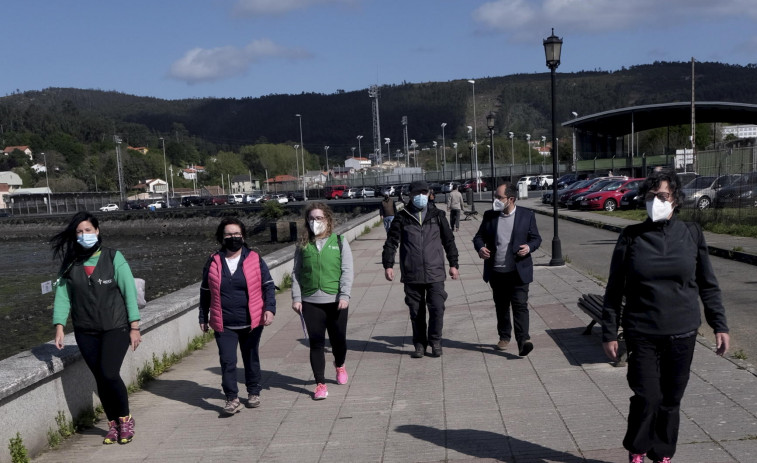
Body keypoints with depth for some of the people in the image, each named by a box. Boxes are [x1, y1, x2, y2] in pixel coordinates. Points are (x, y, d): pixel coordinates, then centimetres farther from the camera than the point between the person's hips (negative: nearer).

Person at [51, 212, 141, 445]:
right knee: (100, 378, 4)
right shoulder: (69, 264, 5)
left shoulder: (113, 258, -4)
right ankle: (113, 424, 21)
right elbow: (62, 294, 1)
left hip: (115, 328, -3)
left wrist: (134, 327, -9)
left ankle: (125, 419, 9)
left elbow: (129, 291, -5)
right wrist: (59, 325, -10)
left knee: (109, 373, -14)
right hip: (86, 332, 3)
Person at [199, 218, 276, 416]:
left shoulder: (254, 259, -1)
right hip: (224, 325, 0)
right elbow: (205, 292, 11)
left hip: (251, 322, 0)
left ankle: (254, 393, 30)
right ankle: (232, 398, 2)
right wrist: (203, 317, 12)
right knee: (227, 362, -8)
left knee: (251, 359, 14)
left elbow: (268, 285, 0)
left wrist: (270, 308, -13)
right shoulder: (213, 262, 2)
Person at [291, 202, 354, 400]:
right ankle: (320, 384, 8)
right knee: (316, 343, 0)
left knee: (338, 339, 12)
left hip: (335, 301, -1)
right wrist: (296, 298, -2)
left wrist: (344, 295, -12)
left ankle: (340, 365, 43)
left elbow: (347, 271, -4)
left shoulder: (339, 242, 1)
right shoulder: (303, 245, 6)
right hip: (310, 302, 1)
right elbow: (296, 273, 6)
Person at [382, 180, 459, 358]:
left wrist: (453, 264, 10)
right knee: (416, 312, 7)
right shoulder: (402, 217, 4)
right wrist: (388, 265, -3)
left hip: (435, 273, 0)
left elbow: (449, 241, 12)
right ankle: (419, 343, 20)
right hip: (411, 274, 0)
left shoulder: (437, 216, 8)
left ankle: (435, 341, 13)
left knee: (437, 308, -6)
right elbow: (391, 242, 5)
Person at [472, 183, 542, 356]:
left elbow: (536, 238, 5)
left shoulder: (527, 215, -1)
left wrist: (529, 247, -16)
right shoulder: (489, 216, 5)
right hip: (496, 271, 3)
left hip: (519, 271, -3)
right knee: (501, 306, 15)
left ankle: (523, 340, -14)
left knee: (520, 305, -10)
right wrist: (480, 248, -10)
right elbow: (479, 236, 11)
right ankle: (504, 337, 29)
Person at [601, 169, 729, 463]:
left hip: (682, 334, 2)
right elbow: (614, 289, 0)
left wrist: (719, 325, 4)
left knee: (671, 399, 10)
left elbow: (708, 285, 8)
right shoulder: (631, 237, -4)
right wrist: (609, 333, -1)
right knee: (647, 397, -2)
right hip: (641, 334, -1)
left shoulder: (691, 234, 1)